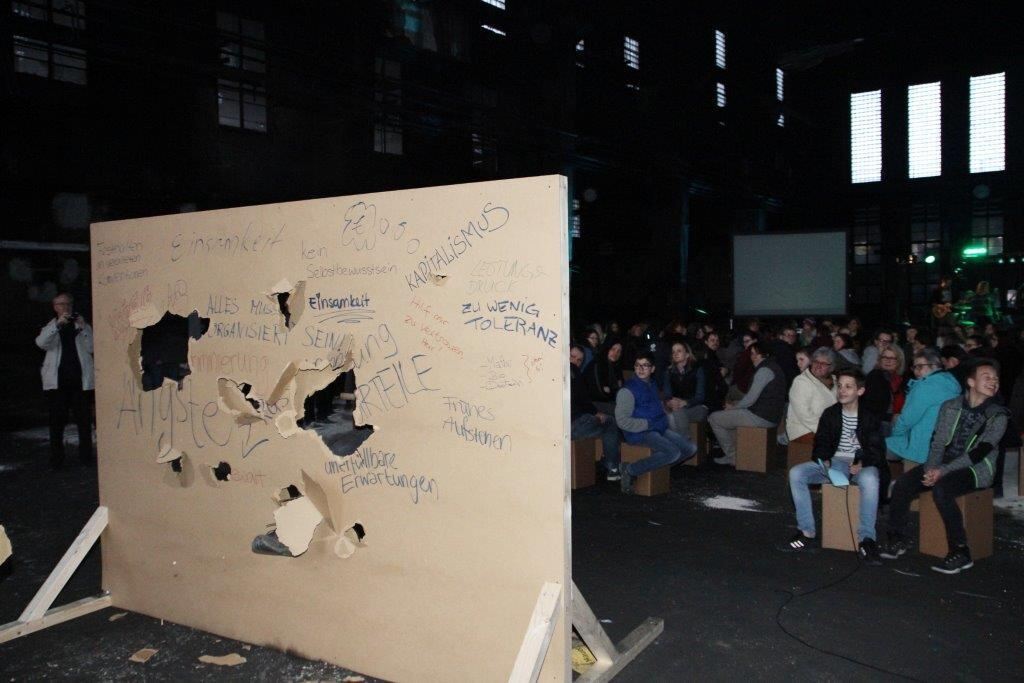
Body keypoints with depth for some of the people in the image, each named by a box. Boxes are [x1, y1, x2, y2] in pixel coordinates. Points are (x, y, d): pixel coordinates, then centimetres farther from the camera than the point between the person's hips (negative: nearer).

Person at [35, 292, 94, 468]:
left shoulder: (82, 326, 12)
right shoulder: (51, 327, 12)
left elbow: (91, 348, -1)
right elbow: (41, 343, -10)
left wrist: (83, 328, -13)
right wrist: (58, 324, -21)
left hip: (80, 380, 0)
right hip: (57, 381, 0)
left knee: (84, 420, 2)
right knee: (57, 421, 0)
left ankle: (86, 456, 10)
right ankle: (56, 459, 5)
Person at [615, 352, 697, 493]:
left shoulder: (652, 385, 15)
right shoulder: (627, 391, -11)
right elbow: (622, 421, -16)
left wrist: (664, 421, 10)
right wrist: (648, 424, -16)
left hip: (659, 430, 8)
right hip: (639, 434, -8)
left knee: (690, 448, 0)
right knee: (673, 452, -27)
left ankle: (656, 466, 5)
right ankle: (630, 470, -17)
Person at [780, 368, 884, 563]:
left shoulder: (869, 417, 1)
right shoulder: (830, 414, 10)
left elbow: (877, 451, -3)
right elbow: (821, 443, 11)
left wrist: (862, 463, -23)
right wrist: (824, 461, -11)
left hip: (862, 465, -4)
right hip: (834, 462, 4)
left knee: (869, 479, -41)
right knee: (796, 473, -20)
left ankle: (866, 539, -30)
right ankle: (807, 533, -16)